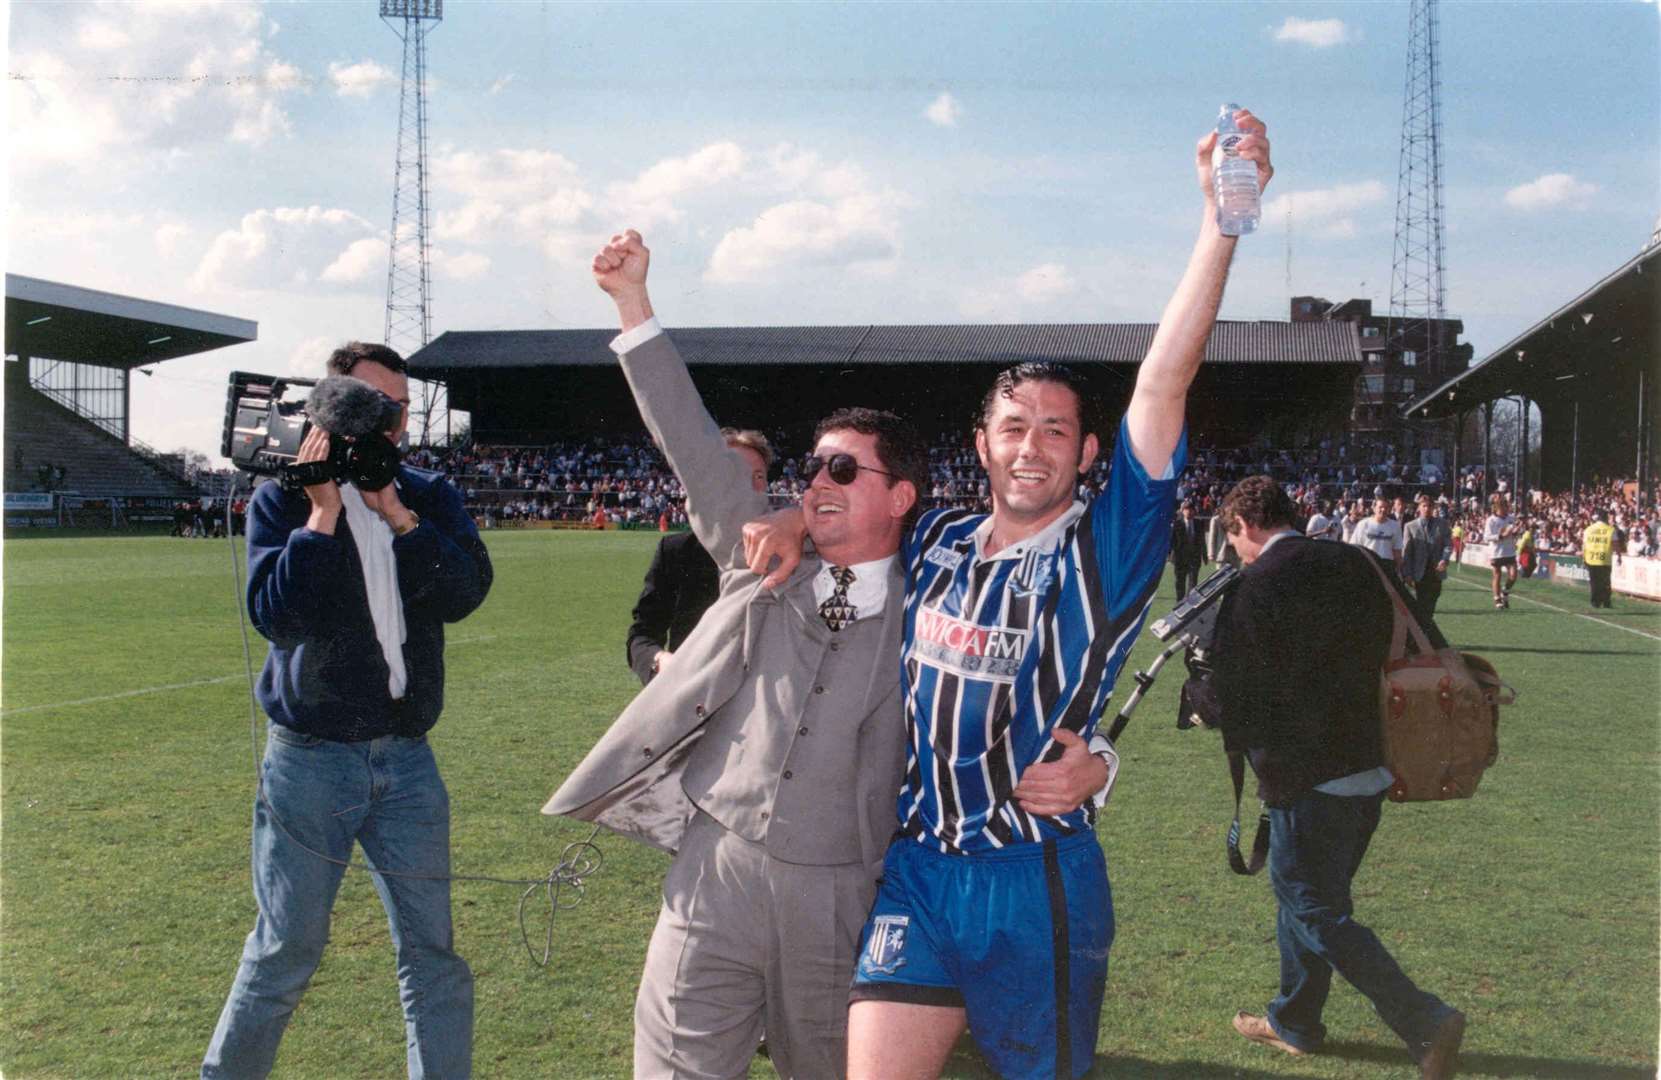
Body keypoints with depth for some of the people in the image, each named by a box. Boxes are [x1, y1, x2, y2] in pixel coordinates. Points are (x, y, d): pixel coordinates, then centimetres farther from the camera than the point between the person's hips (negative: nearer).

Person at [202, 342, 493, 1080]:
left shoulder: (429, 497, 6)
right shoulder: (283, 499, -4)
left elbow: (464, 594, -10)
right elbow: (275, 612, -18)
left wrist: (395, 511, -17)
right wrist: (324, 510, -18)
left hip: (406, 756, 3)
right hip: (311, 758, -3)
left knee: (432, 949, 7)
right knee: (287, 948, 6)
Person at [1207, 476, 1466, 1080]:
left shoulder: (1253, 588, -15)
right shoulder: (1359, 565, 5)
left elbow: (1235, 694, -12)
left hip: (1307, 780, -8)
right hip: (1372, 766, 8)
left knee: (1317, 912, 3)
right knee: (1304, 895, 22)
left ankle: (1425, 1022, -7)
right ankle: (1295, 1021, 35)